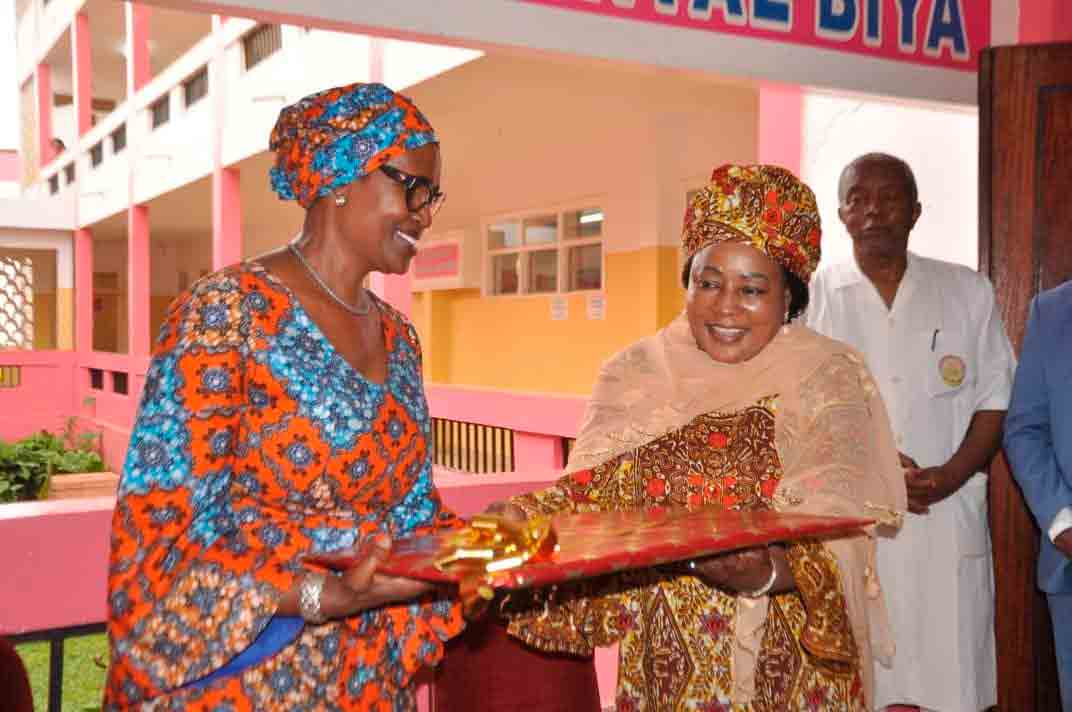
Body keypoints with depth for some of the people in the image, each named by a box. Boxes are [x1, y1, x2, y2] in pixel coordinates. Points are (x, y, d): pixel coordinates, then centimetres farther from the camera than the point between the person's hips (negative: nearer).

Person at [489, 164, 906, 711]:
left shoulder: (828, 380, -6)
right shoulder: (634, 375, 1)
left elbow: (830, 525, -18)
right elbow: (591, 497, -7)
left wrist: (765, 572, -37)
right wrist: (530, 519, -27)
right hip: (666, 660, 2)